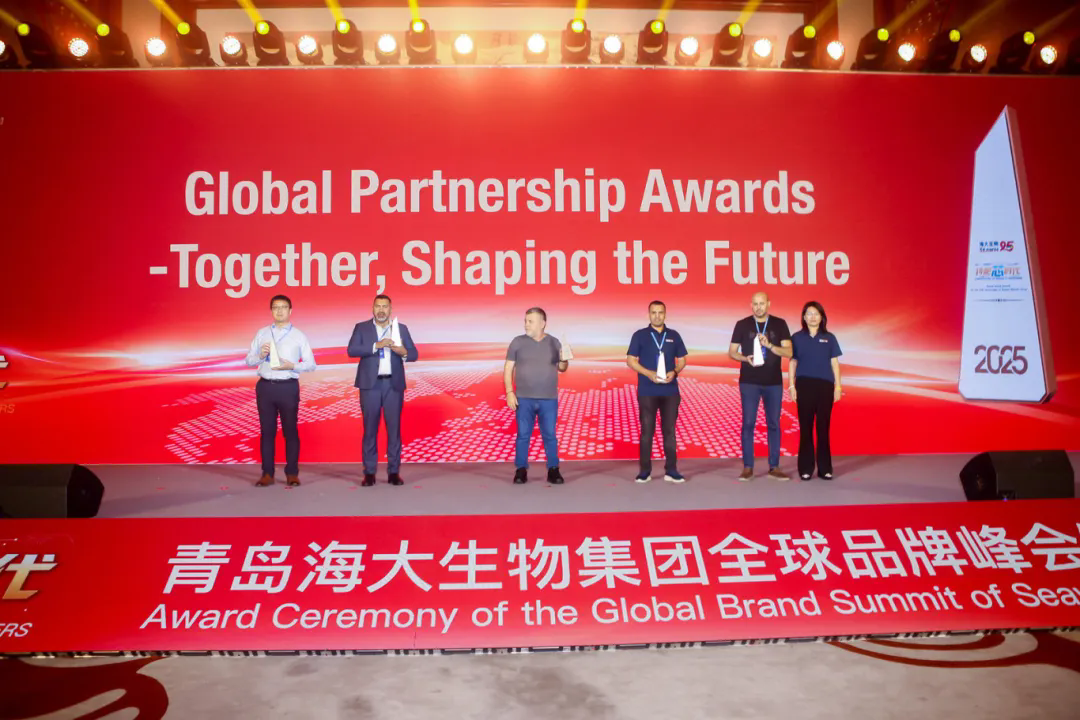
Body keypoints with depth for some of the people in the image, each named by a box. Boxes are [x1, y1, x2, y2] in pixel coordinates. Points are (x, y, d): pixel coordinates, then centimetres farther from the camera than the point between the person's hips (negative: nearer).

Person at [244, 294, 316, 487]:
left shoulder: (299, 336, 4)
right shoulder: (262, 333, 10)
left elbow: (311, 364, 1)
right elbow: (249, 360, 9)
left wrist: (292, 366, -15)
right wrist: (260, 356, -12)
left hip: (288, 387, -2)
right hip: (265, 386, 2)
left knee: (290, 430, 3)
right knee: (267, 430, 6)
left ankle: (292, 473, 10)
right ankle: (267, 473, 12)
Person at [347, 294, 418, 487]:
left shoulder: (401, 328, 9)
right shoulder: (361, 327, 6)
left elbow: (414, 354, 4)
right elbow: (351, 350, -9)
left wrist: (403, 352, -18)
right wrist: (376, 346, -20)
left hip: (394, 384, 1)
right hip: (370, 384, -1)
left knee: (394, 428, 2)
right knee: (370, 429, 2)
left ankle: (394, 472, 8)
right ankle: (369, 472, 8)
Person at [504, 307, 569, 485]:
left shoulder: (554, 343, 5)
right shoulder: (518, 342, 1)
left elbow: (561, 368, 10)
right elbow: (508, 368, 1)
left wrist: (564, 360, -13)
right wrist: (509, 392, -7)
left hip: (549, 399, 1)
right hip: (523, 399, 0)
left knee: (550, 435, 3)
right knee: (523, 435, 2)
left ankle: (553, 470, 10)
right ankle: (521, 470, 10)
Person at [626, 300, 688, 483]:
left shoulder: (674, 336, 9)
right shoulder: (639, 335, 2)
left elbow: (682, 360, 11)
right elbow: (631, 360, -1)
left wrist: (674, 372, -10)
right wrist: (649, 373, -15)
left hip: (670, 391, 2)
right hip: (647, 391, -2)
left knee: (669, 430, 5)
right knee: (647, 430, 2)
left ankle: (671, 470, 11)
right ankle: (644, 471, 8)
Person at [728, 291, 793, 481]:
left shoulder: (779, 324, 3)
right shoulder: (742, 325, 1)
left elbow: (789, 352, -3)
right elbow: (731, 352, 3)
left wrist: (769, 345, -19)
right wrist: (746, 358, -16)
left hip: (774, 382, 1)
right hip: (749, 382, -1)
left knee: (774, 424, 6)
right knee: (748, 423, -1)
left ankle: (774, 466, 13)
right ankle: (747, 467, 6)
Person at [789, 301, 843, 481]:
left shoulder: (829, 338, 7)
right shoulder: (797, 337, 5)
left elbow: (835, 363, 7)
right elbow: (792, 363, 5)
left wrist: (838, 386, 2)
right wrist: (791, 386, -1)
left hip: (825, 386, 1)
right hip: (804, 385, -1)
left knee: (823, 427, 3)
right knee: (805, 427, 1)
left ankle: (825, 468, 9)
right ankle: (805, 468, 6)